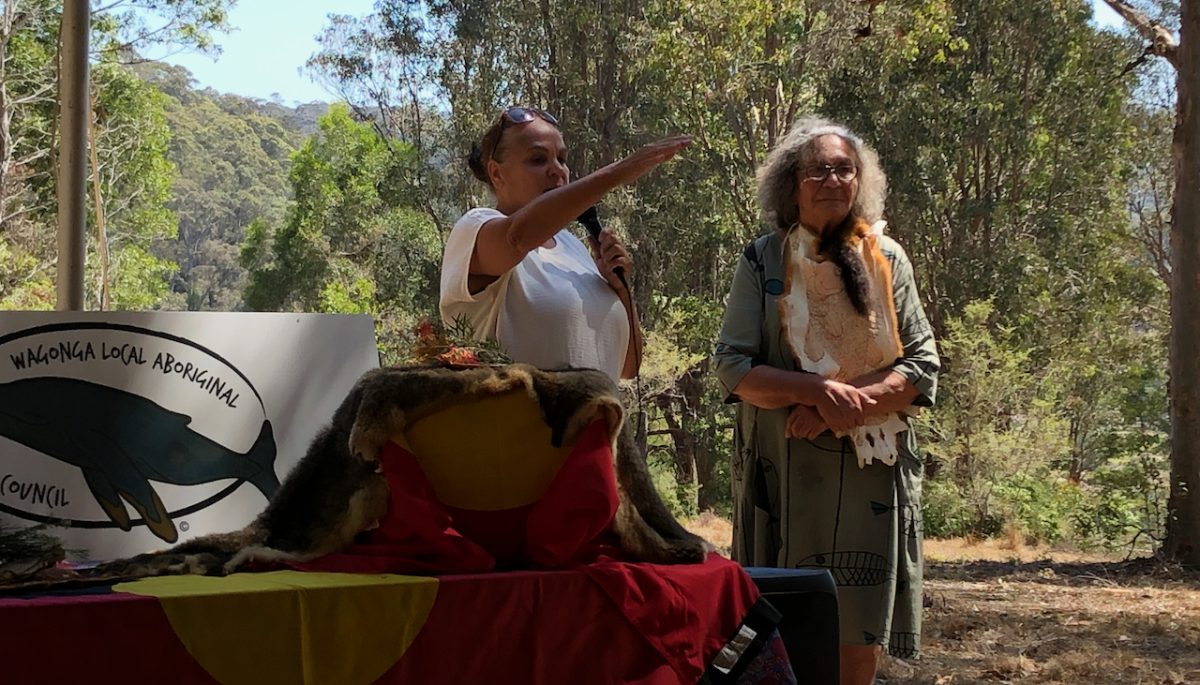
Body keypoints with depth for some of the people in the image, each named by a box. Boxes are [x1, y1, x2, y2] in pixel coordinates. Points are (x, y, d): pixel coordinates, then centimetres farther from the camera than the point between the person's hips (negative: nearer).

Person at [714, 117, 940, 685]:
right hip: (784, 472, -1)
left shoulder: (888, 260, 7)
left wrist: (845, 407, -13)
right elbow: (733, 366, -3)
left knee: (860, 639, 1)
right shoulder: (762, 261, 2)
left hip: (869, 473, 1)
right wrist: (818, 391, -18)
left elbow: (922, 367, 2)